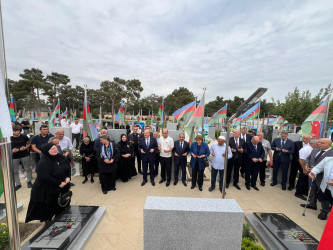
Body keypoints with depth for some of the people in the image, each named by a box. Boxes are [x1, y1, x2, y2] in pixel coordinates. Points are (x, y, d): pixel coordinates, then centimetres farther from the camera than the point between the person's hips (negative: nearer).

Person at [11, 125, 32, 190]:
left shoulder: (24, 137, -3)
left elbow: (29, 143, 9)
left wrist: (26, 147, -11)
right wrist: (12, 151, -17)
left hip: (25, 155, -1)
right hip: (14, 157, 1)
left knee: (28, 169, 8)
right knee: (15, 171, 11)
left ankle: (29, 181, 26)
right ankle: (18, 184, 26)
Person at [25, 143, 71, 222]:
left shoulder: (60, 157, -1)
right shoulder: (43, 163, -22)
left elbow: (68, 167, 6)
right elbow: (45, 177, -26)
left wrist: (68, 177, -9)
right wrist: (59, 183, -22)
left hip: (62, 188, 7)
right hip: (47, 192, -7)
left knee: (62, 208, 21)